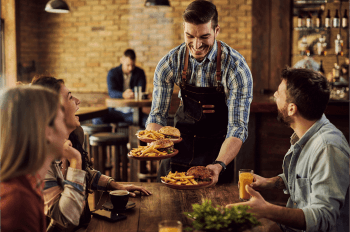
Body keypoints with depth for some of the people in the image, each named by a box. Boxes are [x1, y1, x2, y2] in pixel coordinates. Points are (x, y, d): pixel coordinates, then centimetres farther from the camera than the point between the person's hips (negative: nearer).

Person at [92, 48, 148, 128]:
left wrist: (132, 93, -31)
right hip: (115, 110, 0)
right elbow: (111, 92, -14)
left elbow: (141, 91, -6)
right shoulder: (112, 73, 3)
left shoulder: (140, 73, 7)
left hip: (133, 111, 0)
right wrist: (123, 95, -37)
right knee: (97, 120, -28)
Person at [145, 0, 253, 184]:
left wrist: (219, 165, -41)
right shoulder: (169, 64, -14)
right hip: (181, 146, 2)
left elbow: (237, 127, -24)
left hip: (217, 150, -2)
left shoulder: (236, 67, -22)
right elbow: (158, 115, -8)